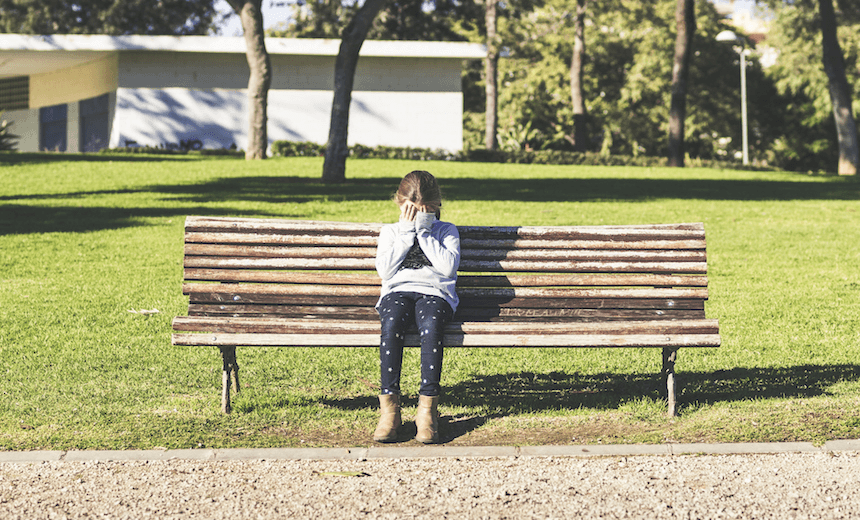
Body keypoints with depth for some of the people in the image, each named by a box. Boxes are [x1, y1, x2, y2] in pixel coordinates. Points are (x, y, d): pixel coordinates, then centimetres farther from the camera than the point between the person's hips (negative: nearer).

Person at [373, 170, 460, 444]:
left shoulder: (446, 231, 16)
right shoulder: (390, 231, 20)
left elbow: (448, 266, -4)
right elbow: (385, 270, 2)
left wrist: (423, 231, -1)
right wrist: (407, 232, 2)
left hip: (434, 292, -1)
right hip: (398, 291, 1)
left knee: (430, 325, -38)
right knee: (392, 324, -37)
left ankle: (428, 408, -37)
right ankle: (389, 407, -35)